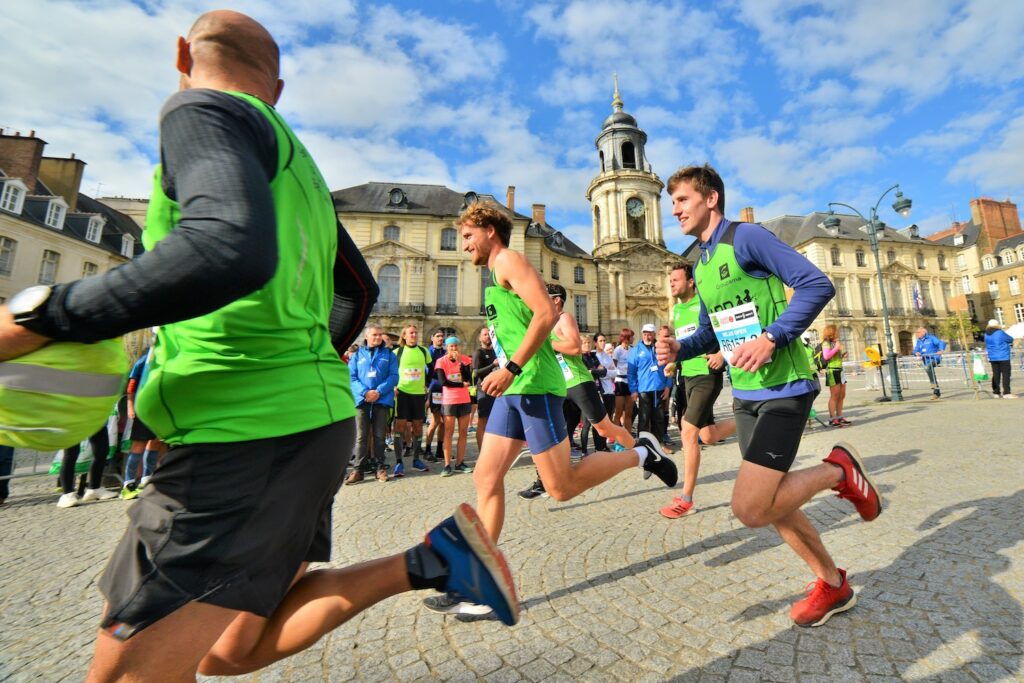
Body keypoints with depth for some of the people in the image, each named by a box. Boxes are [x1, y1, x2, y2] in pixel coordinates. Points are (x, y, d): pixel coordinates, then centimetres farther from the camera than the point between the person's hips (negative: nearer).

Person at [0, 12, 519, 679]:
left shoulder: (201, 109, -3)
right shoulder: (298, 165, 22)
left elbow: (231, 251, -26)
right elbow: (360, 291, 26)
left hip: (249, 432, -9)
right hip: (311, 418, 9)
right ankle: (433, 558, 8)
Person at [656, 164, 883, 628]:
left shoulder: (746, 237, -10)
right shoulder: (701, 265, 14)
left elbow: (817, 284, -15)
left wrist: (771, 338, -25)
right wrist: (679, 349, 0)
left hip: (782, 389, -8)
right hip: (745, 394, 8)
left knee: (750, 508, -12)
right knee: (770, 502, 15)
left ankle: (838, 471, 11)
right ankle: (833, 585, 36)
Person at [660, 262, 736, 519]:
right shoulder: (675, 310, 13)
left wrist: (722, 354, -24)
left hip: (707, 375, -8)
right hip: (688, 376, 8)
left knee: (688, 433, -13)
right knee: (708, 436, 13)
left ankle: (686, 498, -1)